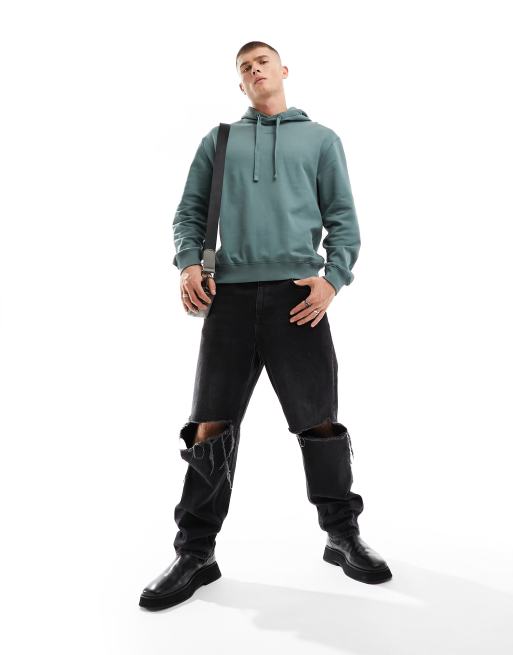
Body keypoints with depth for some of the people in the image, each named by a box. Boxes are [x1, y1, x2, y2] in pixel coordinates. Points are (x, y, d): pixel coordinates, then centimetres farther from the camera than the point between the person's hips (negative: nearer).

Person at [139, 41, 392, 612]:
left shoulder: (320, 139, 17)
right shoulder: (218, 141, 20)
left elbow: (343, 218, 10)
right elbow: (190, 211, 16)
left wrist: (333, 278, -6)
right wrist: (189, 264, -3)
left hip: (297, 296, -1)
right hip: (230, 295, 1)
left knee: (320, 422, 2)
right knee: (210, 427, -1)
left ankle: (343, 537, 21)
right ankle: (195, 554, 11)